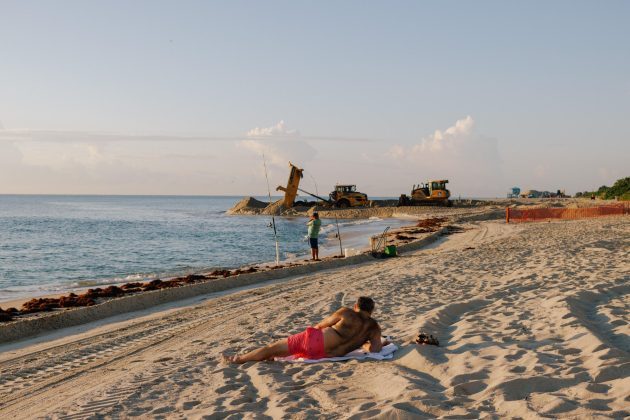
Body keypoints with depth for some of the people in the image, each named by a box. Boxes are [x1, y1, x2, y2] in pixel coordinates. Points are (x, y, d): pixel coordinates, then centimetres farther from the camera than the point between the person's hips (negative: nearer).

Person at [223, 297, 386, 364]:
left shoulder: (346, 312, 8)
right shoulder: (374, 327, 11)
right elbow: (374, 350, -2)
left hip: (313, 339, -2)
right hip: (323, 355, 2)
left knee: (272, 348, 12)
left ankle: (238, 359, 20)